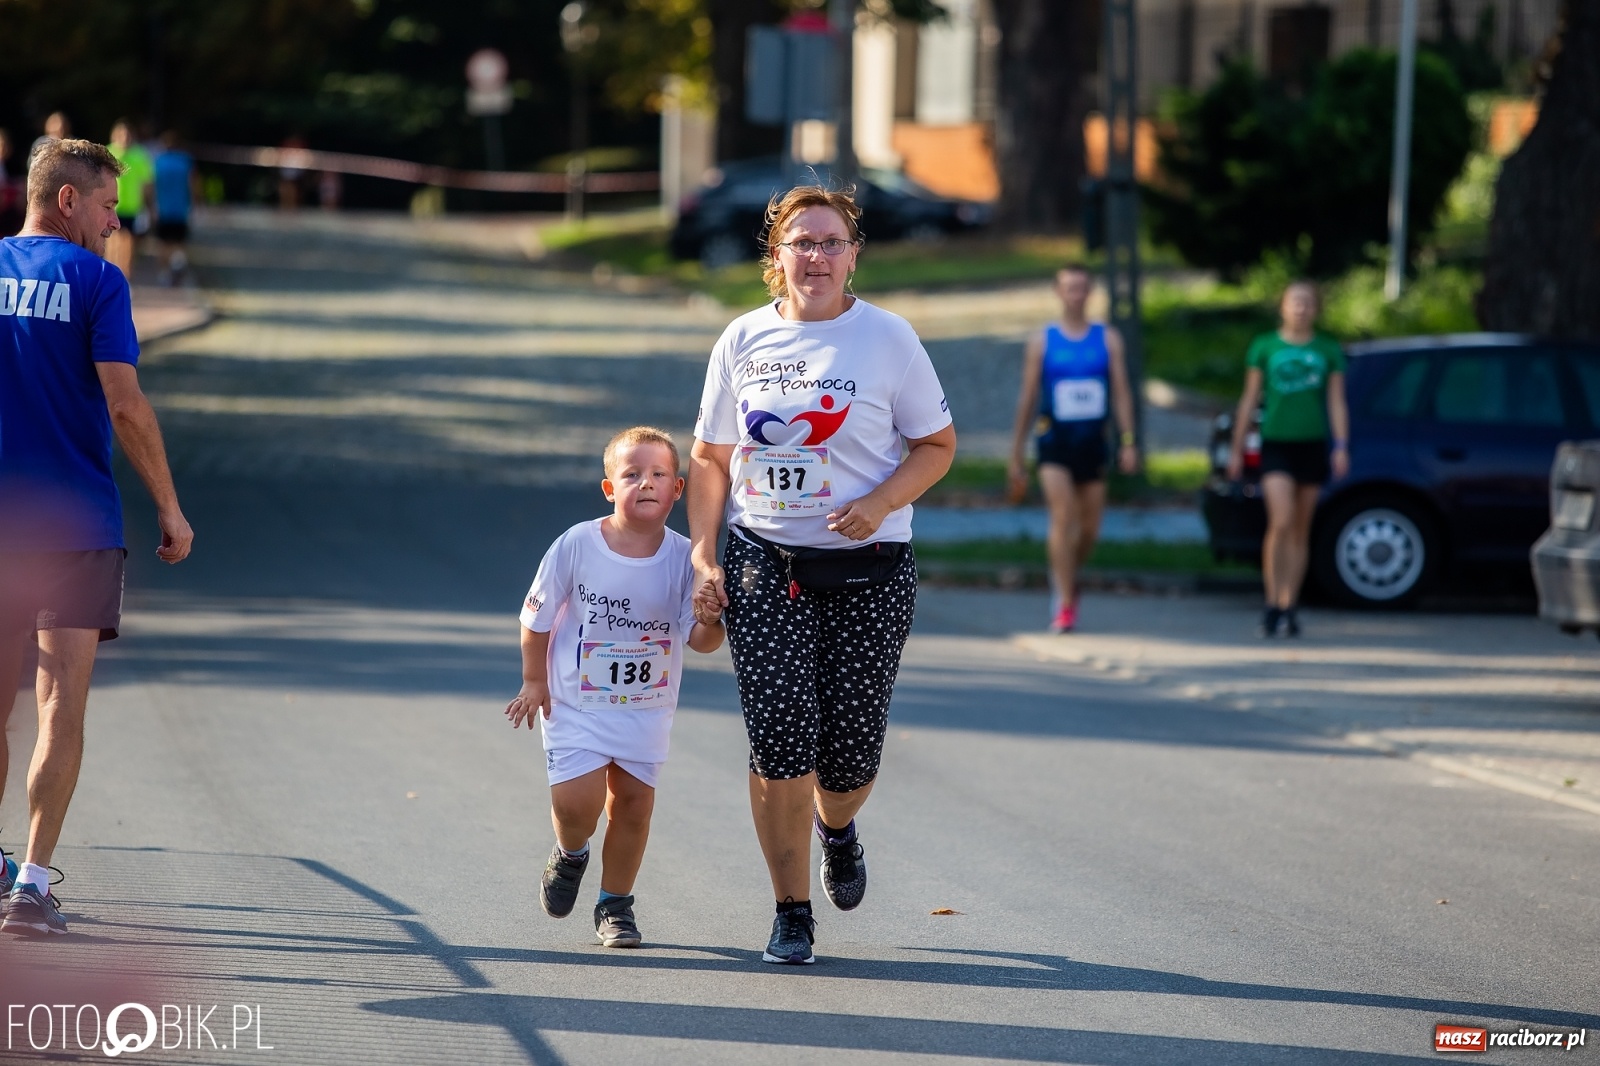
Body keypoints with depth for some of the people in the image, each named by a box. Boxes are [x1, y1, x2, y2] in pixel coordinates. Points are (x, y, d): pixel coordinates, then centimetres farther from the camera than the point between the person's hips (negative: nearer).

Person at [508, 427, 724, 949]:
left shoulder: (683, 558, -12)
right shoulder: (576, 546, -16)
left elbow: (699, 639, -12)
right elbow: (537, 616, -2)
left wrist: (711, 621, -34)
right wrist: (534, 681, 2)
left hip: (647, 706, 2)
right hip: (576, 702, -2)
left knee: (633, 799, 2)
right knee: (578, 801, -12)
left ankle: (615, 904, 21)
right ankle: (569, 856, 23)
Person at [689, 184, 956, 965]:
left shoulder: (887, 338, -1)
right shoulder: (744, 340, 5)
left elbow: (936, 445, 4)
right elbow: (710, 458, 11)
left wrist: (880, 503, -14)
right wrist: (703, 559, 1)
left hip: (868, 570, -1)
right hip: (764, 566, 1)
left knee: (848, 755, 0)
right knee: (779, 737, -11)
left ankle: (836, 827, 39)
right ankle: (791, 914, 3)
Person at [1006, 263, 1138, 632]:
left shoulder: (1108, 339, 7)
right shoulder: (1042, 341, 5)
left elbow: (1121, 392, 4)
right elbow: (1027, 398, 7)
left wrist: (1128, 441, -8)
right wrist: (1016, 457, 7)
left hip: (1093, 442, 2)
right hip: (1055, 440, -2)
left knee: (1089, 529, 7)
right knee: (1063, 516, -19)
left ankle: (1066, 576, 36)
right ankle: (1065, 603, -17)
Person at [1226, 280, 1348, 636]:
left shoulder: (1328, 350, 8)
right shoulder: (1264, 347, 5)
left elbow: (1337, 403, 6)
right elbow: (1249, 401, 8)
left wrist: (1341, 447, -5)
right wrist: (1236, 449, 6)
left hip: (1312, 446, 2)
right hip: (1276, 444, -2)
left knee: (1301, 531, 6)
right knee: (1281, 523, -17)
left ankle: (1288, 607, 13)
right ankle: (1272, 604, -13)